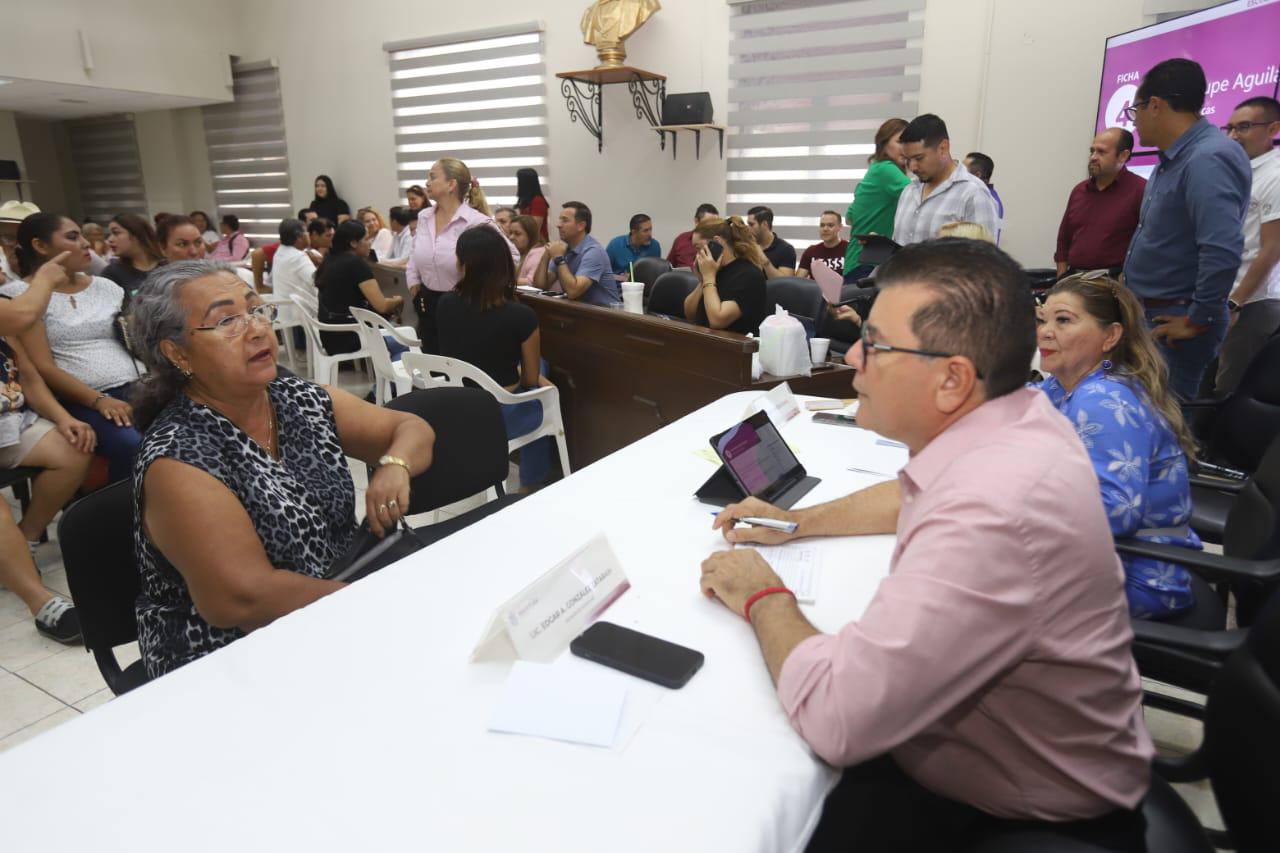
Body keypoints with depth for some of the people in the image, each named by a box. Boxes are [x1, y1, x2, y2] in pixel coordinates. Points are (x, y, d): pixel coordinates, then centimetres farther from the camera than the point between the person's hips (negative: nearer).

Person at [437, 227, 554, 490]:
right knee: (541, 401, 31)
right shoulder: (521, 316, -24)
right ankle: (531, 484, 40)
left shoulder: (445, 305, -10)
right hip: (498, 418, -5)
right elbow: (531, 380, -8)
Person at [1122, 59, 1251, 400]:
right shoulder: (1175, 158, 11)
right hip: (1148, 313, 9)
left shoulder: (1208, 159, -21)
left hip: (1174, 322, -9)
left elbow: (1224, 250, -29)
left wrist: (1198, 320, -21)